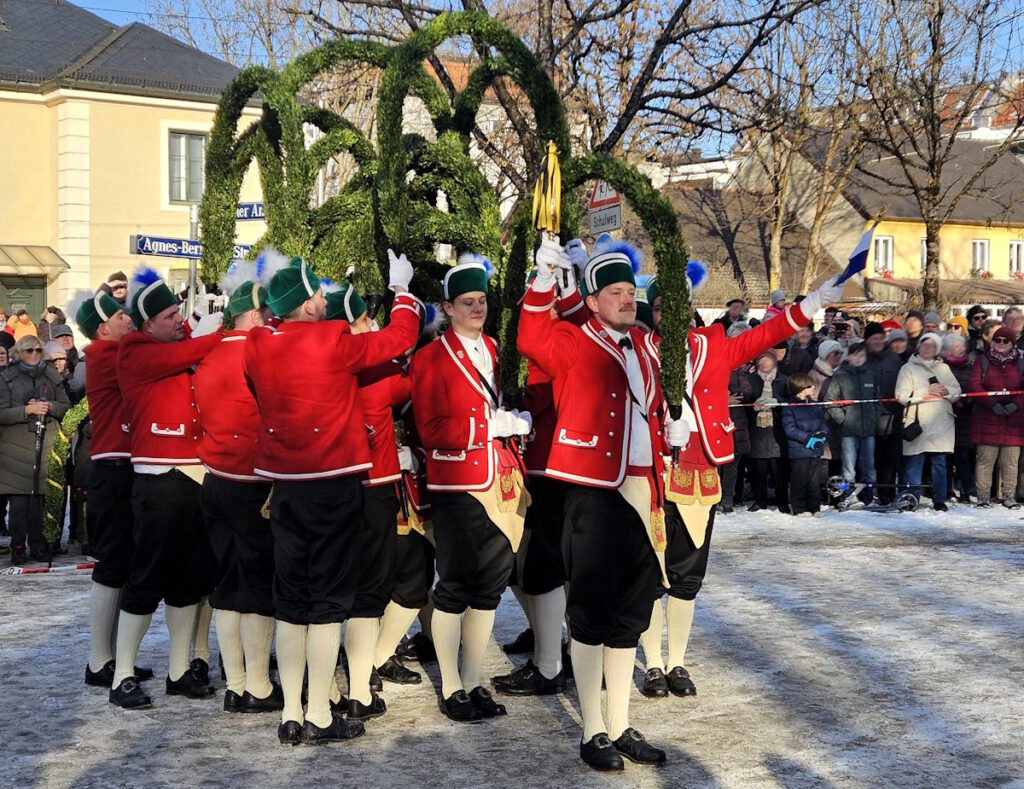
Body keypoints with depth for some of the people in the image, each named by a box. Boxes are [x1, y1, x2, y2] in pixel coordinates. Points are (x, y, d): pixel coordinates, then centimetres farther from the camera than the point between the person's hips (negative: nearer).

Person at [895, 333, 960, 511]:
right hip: (917, 422, -3)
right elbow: (902, 395, -7)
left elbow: (957, 391, 13)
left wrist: (946, 391, -9)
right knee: (914, 463, -3)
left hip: (941, 424, 3)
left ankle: (940, 500, 12)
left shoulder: (944, 368, 18)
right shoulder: (908, 368, 5)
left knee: (940, 462, 6)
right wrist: (927, 392, -13)